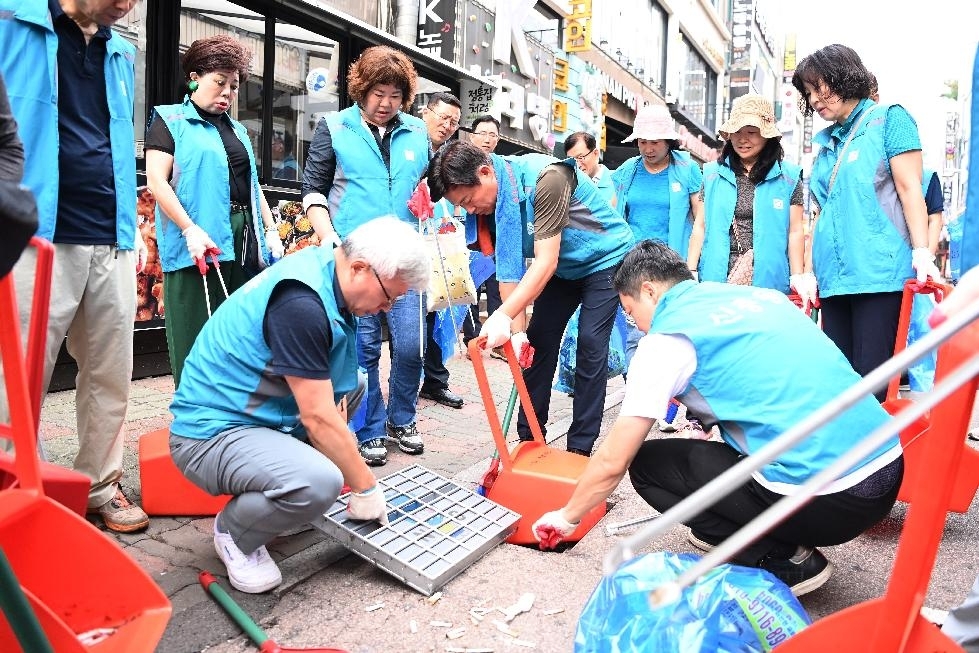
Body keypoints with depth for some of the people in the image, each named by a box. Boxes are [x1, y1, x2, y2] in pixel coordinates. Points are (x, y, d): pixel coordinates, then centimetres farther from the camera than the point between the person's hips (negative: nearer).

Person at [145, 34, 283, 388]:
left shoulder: (238, 130, 23)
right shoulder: (170, 120, 4)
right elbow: (156, 180, -7)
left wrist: (271, 230, 16)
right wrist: (190, 230, -17)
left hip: (245, 243, 6)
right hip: (199, 246, -6)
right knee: (197, 342, -4)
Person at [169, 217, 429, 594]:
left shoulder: (325, 266, 2)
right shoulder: (301, 304, -27)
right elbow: (318, 418, -23)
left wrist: (340, 395, -8)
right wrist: (366, 487, -12)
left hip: (254, 413, 10)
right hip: (211, 431, -10)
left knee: (352, 387, 16)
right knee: (319, 482, -33)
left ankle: (280, 491, 15)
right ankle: (233, 532, -1)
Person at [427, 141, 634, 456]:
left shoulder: (545, 177, -35)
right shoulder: (490, 202, -13)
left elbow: (546, 261, -36)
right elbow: (510, 268, -13)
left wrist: (504, 315, -42)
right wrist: (517, 330, -23)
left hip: (605, 259, -7)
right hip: (562, 268, 7)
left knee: (590, 345, -11)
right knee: (538, 341, 2)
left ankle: (580, 448, -2)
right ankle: (530, 437, 13)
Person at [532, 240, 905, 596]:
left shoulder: (669, 336, -4)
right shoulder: (762, 295, 15)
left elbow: (612, 461, -1)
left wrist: (566, 517, 16)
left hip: (827, 502, -8)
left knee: (649, 464, 6)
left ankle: (780, 560, 3)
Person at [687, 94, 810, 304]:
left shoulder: (788, 177, 7)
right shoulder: (713, 173, 11)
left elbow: (795, 231, 6)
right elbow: (701, 226, 11)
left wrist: (798, 277, -3)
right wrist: (691, 272, 4)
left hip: (769, 281, -1)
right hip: (717, 278, 1)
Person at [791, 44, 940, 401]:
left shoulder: (889, 118, 5)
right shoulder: (826, 141, 20)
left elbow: (909, 188, -3)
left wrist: (921, 253, -13)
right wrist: (810, 272, 15)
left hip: (880, 273, -6)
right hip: (835, 277, 6)